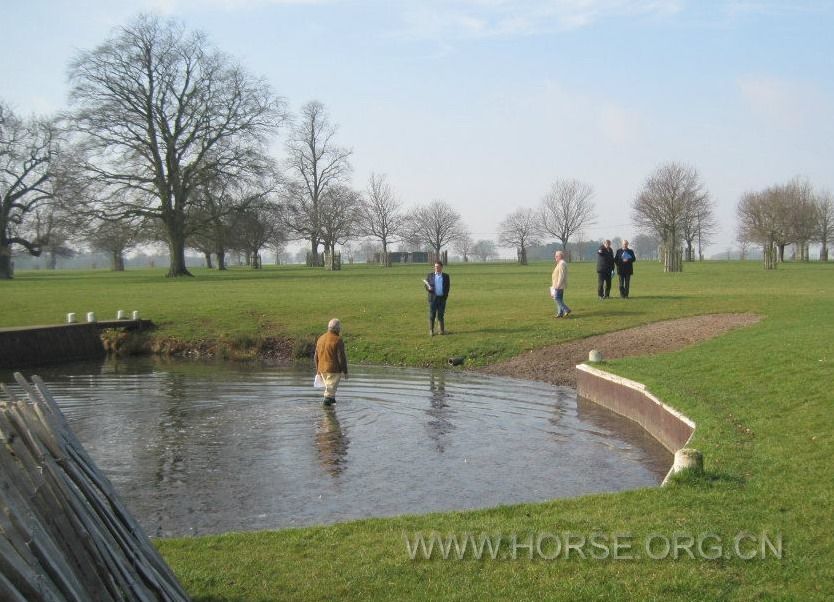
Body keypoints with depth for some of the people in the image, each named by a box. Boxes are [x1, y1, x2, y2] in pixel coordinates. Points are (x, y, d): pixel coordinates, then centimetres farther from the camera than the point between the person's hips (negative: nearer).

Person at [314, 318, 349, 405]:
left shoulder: (321, 338, 7)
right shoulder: (338, 340, -15)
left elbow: (316, 356, 13)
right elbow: (341, 357, -15)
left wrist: (318, 369, 23)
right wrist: (345, 372, -7)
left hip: (322, 369, 7)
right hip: (334, 369, -7)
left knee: (328, 386, 22)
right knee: (331, 388, -3)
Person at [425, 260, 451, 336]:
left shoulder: (446, 276, 7)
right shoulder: (430, 275, 7)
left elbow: (448, 287, 7)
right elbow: (426, 286, 7)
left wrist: (445, 297, -4)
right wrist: (429, 288, -16)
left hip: (442, 298, 0)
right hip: (433, 298, 0)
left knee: (441, 315, 2)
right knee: (432, 315, -2)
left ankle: (442, 330, 12)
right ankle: (431, 331, 2)